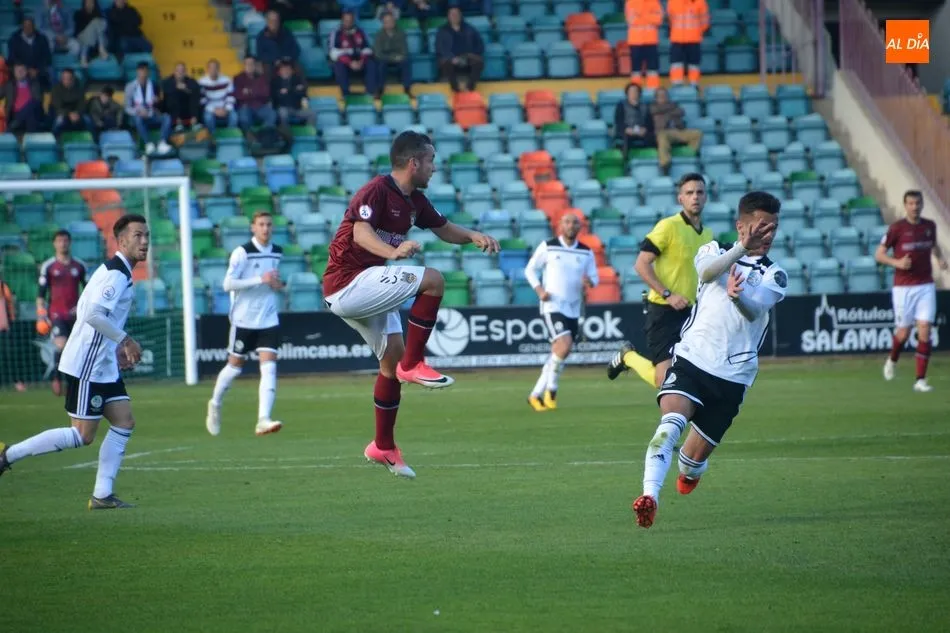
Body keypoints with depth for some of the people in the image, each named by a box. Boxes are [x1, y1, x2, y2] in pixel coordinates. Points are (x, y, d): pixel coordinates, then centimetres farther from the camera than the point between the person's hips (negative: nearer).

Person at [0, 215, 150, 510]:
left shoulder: (117, 272, 15)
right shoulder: (116, 275, -17)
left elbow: (85, 310, 21)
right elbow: (94, 314, -28)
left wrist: (117, 348, 19)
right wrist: (125, 340, -19)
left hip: (104, 365, 10)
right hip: (87, 366, -10)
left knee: (124, 422, 4)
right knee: (83, 435, -7)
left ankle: (102, 494, 5)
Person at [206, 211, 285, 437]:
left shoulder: (278, 253, 9)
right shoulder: (242, 253, -9)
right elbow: (228, 283, -16)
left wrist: (279, 285, 3)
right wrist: (260, 279, -23)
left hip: (269, 319, 4)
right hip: (243, 319, -4)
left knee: (269, 367, -11)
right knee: (235, 365, 9)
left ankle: (263, 420, -18)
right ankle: (215, 404, 35)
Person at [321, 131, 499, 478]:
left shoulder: (415, 201, 11)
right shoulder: (376, 191, -17)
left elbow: (444, 228, 24)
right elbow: (361, 232, -32)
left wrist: (473, 236, 3)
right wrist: (393, 251, -52)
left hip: (367, 289, 10)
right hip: (347, 283, -10)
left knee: (393, 355, 9)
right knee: (432, 280, -19)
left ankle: (383, 447, 17)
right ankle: (412, 364, -14)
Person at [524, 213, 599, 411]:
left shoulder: (586, 252, 7)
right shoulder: (547, 247, -1)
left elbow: (594, 277, 11)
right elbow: (530, 269, 6)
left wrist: (589, 281, -14)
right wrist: (539, 289, -10)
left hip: (573, 309, 5)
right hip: (552, 306, -5)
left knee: (558, 354, 6)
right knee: (564, 345, -23)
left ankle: (537, 395, 17)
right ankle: (551, 388, -6)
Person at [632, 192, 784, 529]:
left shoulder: (773, 275, 5)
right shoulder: (716, 251, 8)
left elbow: (754, 310, -17)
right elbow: (706, 272, -18)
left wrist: (738, 296, -41)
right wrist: (743, 247, -33)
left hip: (732, 375, 1)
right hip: (692, 358, -1)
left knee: (696, 457, 6)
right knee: (672, 420, -29)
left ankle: (688, 473, 42)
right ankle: (650, 495, -39)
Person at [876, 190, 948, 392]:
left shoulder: (930, 226, 5)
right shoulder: (896, 228, -8)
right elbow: (879, 254, -4)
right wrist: (897, 262, -22)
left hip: (926, 286, 3)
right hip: (903, 288, -3)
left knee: (924, 330, -8)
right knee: (903, 332, 4)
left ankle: (921, 380, -4)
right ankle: (892, 361, 38)